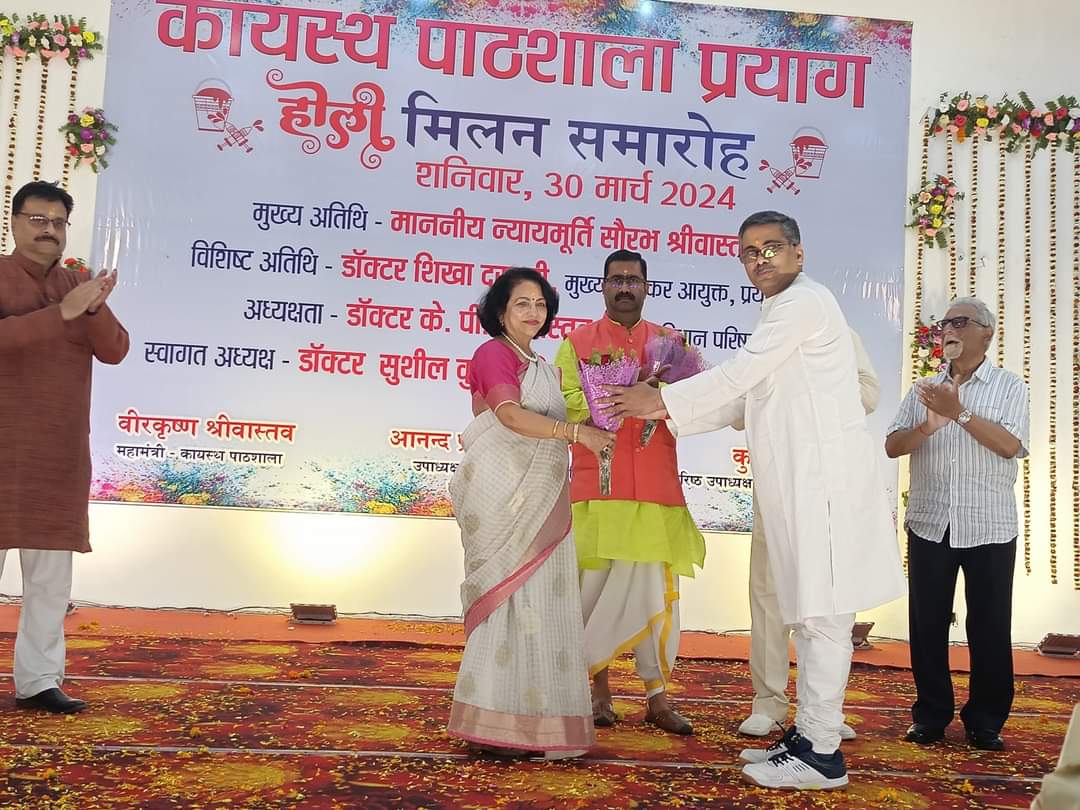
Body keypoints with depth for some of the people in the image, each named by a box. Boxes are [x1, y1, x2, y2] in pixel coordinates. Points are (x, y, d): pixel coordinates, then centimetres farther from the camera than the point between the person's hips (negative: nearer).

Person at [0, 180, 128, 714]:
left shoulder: (77, 285, 13)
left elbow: (115, 351, 2)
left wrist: (96, 309, -16)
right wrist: (61, 312, -27)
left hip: (61, 453, 5)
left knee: (52, 571, 6)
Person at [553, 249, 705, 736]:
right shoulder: (577, 343, 8)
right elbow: (567, 403, -5)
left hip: (655, 487, 1)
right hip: (597, 486, -1)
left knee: (655, 591, 1)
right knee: (596, 587, 2)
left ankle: (657, 698, 9)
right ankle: (600, 688, 16)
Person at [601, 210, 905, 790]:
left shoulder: (803, 302, -8)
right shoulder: (784, 311, 22)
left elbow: (737, 375, -13)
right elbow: (743, 398, 22)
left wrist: (659, 400, -6)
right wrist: (669, 413, 13)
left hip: (823, 478, -10)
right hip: (801, 484, 10)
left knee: (822, 616, -5)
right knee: (810, 615, 13)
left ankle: (821, 753, 1)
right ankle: (807, 735, 22)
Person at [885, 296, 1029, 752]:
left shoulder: (1009, 387, 4)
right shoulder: (923, 391, 11)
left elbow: (1011, 445, -11)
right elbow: (892, 446, 2)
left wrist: (959, 413, -16)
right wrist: (925, 428, -17)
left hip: (989, 529, -2)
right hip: (929, 526, 3)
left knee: (989, 627, 4)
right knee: (927, 624, 6)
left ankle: (986, 722, 17)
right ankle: (931, 715, 19)